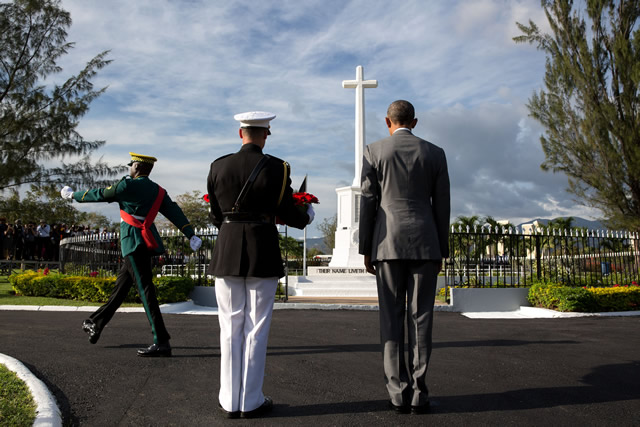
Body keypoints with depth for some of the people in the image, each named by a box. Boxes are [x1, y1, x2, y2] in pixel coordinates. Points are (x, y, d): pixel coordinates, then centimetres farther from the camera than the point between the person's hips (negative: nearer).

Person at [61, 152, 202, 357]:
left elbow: (100, 194, 1)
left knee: (145, 288, -11)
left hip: (134, 243, -8)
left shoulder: (128, 185, -9)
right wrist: (191, 235, -3)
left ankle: (161, 342, -14)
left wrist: (74, 195, 18)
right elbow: (175, 212, 2)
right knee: (121, 285, 19)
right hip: (144, 243, 9)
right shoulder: (158, 191, 10)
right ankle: (96, 324, 38)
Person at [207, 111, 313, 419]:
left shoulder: (218, 167, 2)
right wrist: (307, 215, 19)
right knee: (256, 328, 6)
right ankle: (250, 401, 14)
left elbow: (215, 215, 7)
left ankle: (230, 401, 17)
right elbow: (287, 214, -2)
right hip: (263, 254, -2)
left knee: (231, 327, 10)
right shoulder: (276, 168, -6)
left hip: (227, 253, 3)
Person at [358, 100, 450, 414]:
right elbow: (442, 206, 5)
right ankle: (418, 393, 4)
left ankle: (399, 393, 4)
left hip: (388, 244, -1)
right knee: (420, 318, 2)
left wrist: (365, 249, 4)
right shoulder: (435, 153, 7)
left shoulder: (374, 151, 2)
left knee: (392, 319, 3)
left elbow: (367, 203, -1)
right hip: (424, 244, 1)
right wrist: (441, 252, 12)